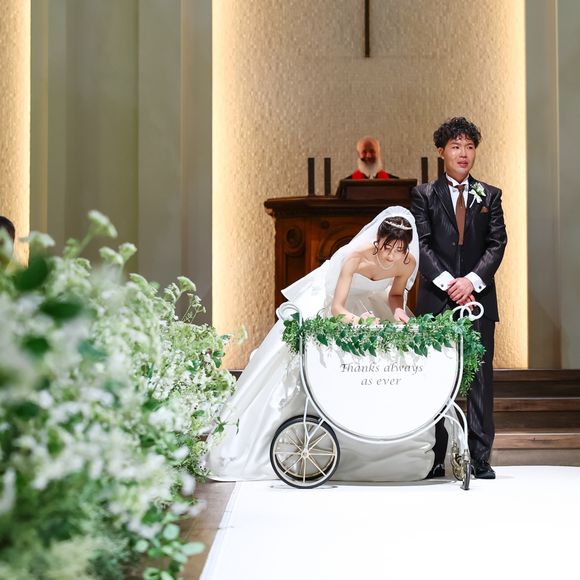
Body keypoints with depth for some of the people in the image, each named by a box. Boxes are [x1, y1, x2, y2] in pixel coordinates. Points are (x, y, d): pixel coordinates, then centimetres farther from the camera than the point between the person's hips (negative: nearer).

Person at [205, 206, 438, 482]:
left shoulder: (407, 263, -23)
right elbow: (336, 307, -38)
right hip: (327, 302, -4)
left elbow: (395, 294, -3)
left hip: (369, 306, 5)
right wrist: (355, 319, -59)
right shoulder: (355, 257, -36)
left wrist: (397, 311, -26)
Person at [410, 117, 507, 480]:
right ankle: (434, 460, 5)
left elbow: (497, 244, 3)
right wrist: (447, 283, -14)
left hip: (479, 298, 1)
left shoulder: (490, 196, 11)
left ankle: (480, 459, 4)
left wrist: (472, 280, -12)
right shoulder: (424, 195, 7)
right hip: (436, 300, -1)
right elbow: (422, 245, -2)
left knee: (480, 379, 0)